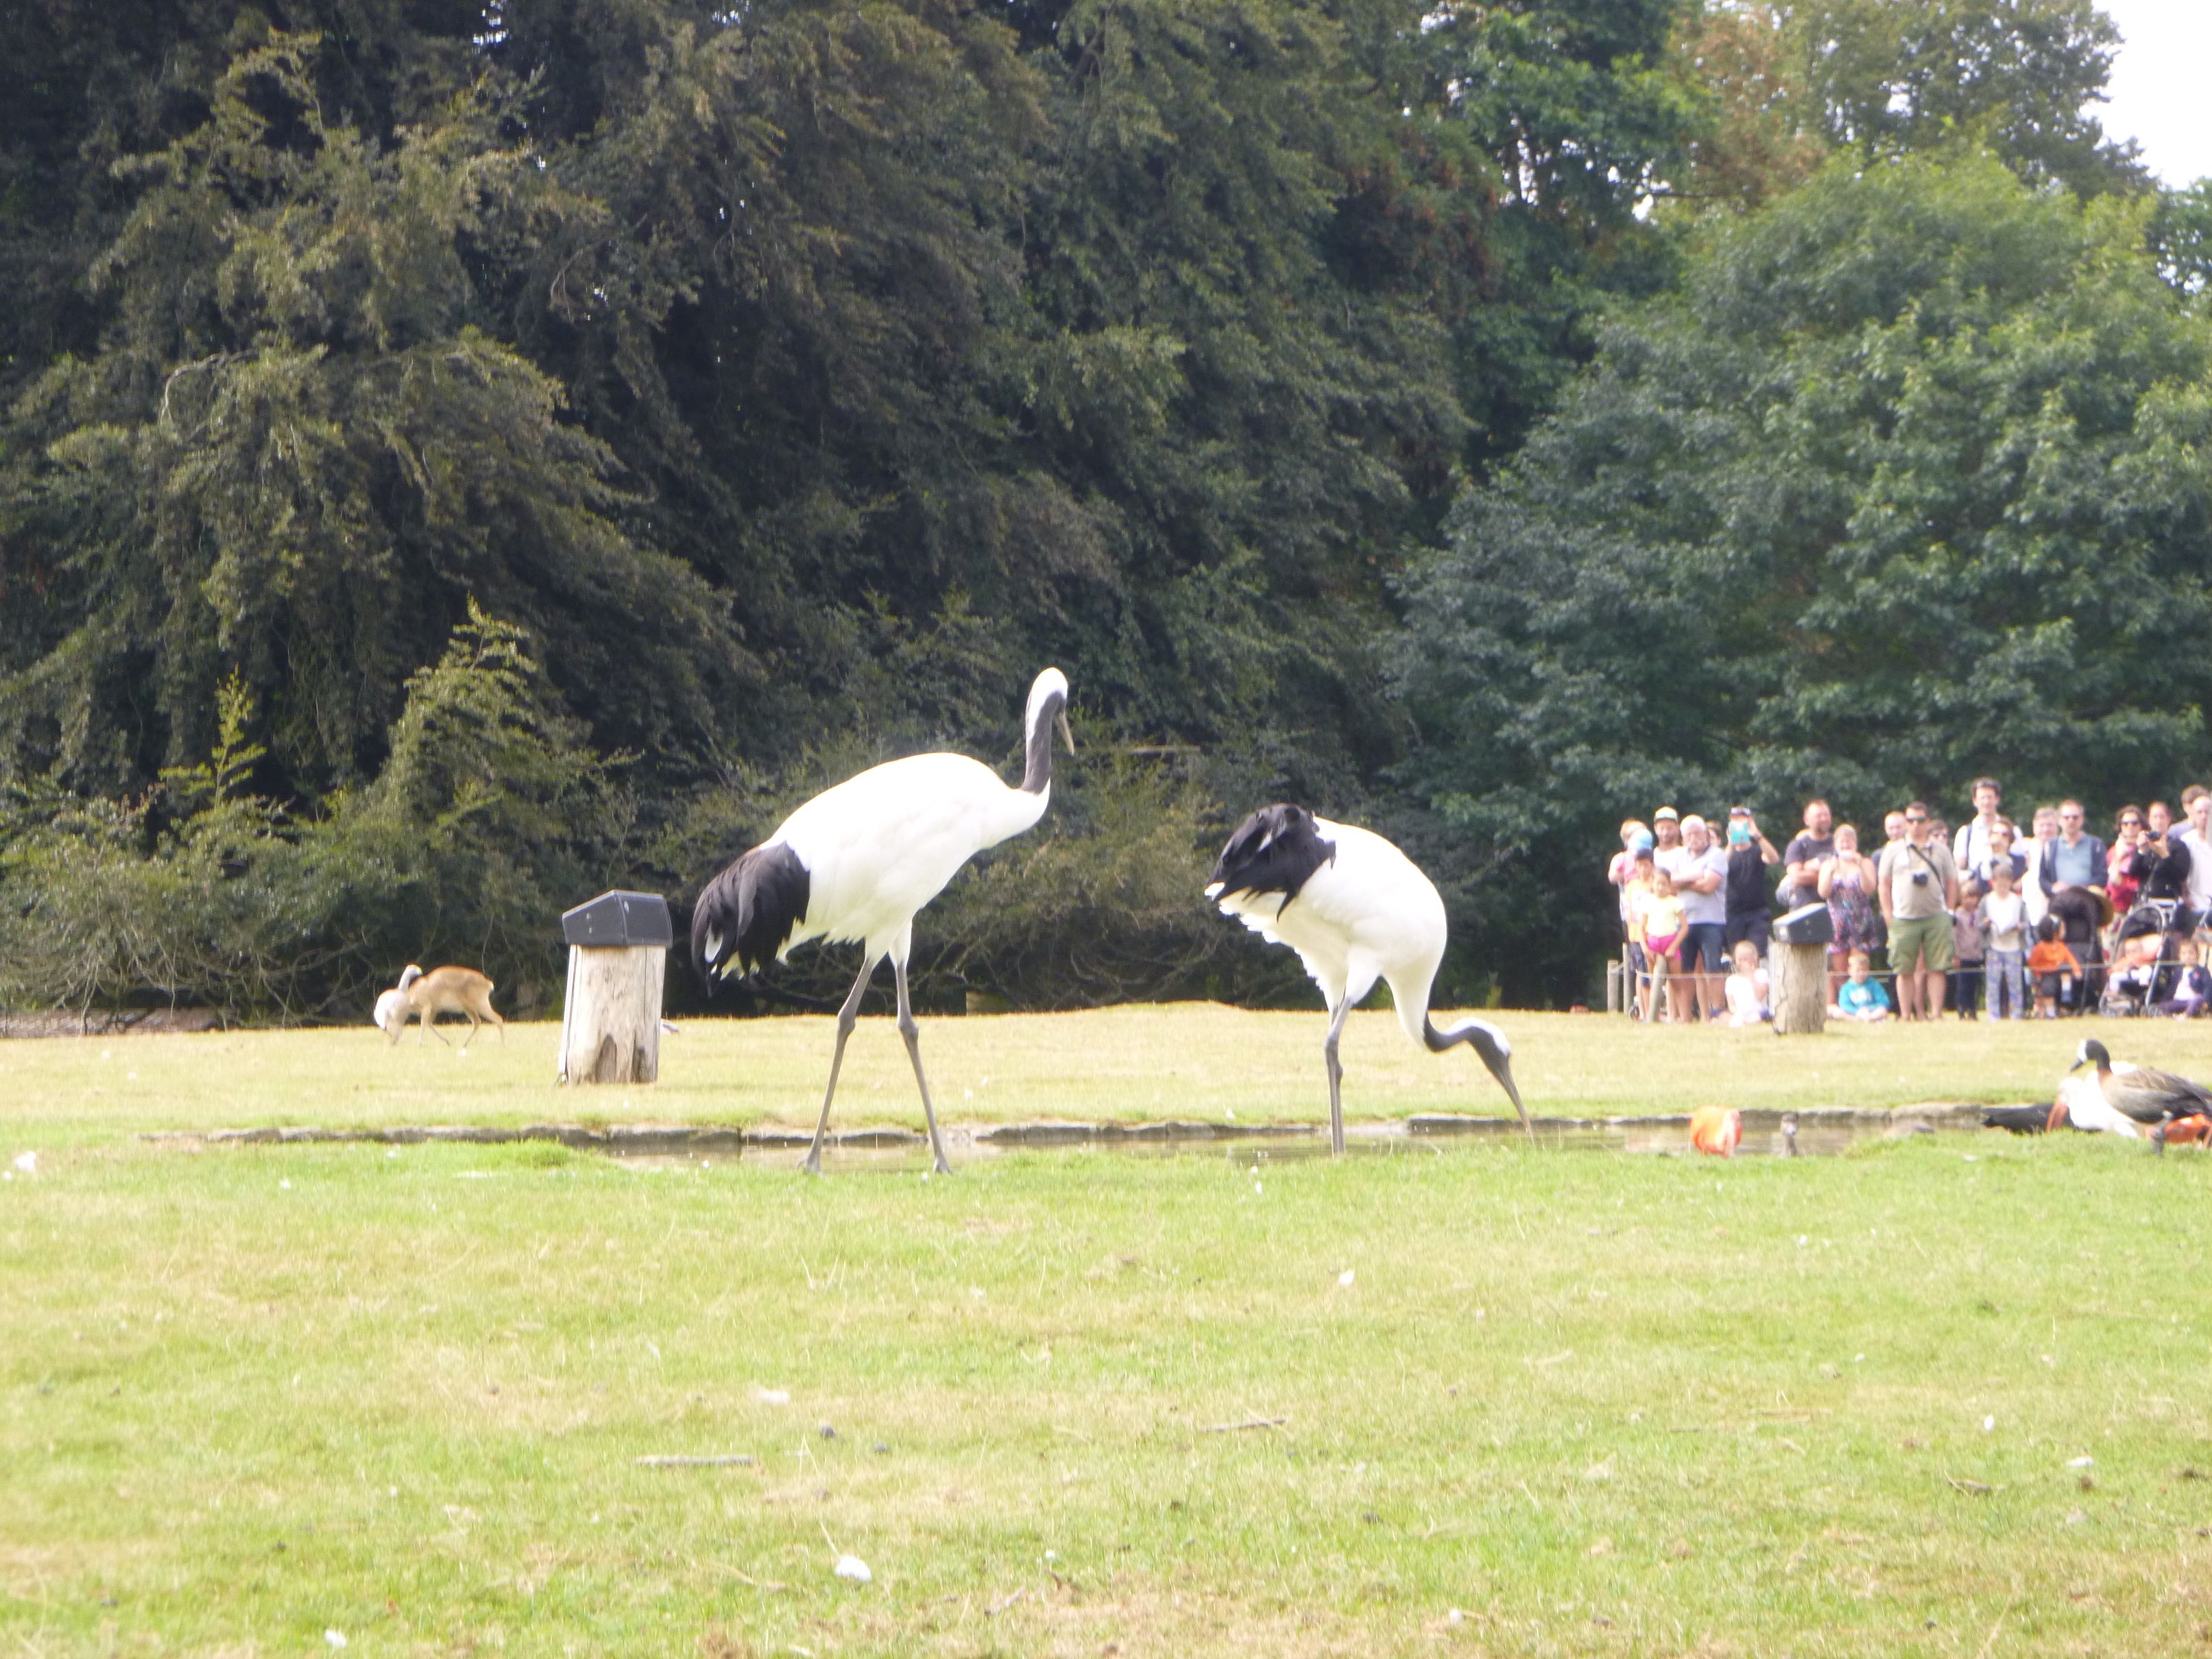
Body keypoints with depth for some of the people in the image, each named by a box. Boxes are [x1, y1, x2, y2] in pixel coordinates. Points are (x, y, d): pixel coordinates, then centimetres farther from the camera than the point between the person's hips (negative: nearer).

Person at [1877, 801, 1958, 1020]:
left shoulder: (1941, 850, 12)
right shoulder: (1893, 852, 8)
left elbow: (1952, 883, 15)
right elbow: (1883, 885, 8)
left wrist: (1949, 913, 6)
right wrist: (1889, 916, 0)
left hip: (1936, 918, 1)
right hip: (1904, 918, -1)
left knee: (1937, 968, -4)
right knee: (1906, 970, -1)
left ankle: (1936, 1012, -2)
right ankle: (1906, 1014, 3)